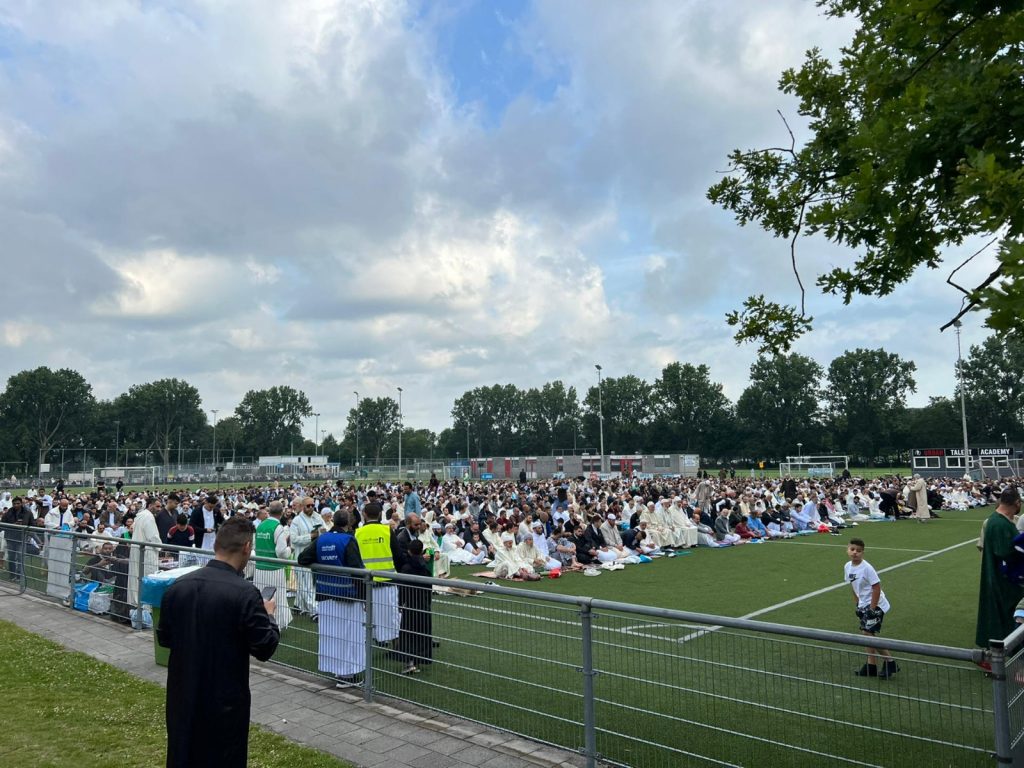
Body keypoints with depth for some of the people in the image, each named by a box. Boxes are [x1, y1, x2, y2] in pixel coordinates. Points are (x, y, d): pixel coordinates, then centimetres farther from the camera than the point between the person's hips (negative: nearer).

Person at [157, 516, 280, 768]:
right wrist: (268, 615, 1)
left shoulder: (178, 586, -4)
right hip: (224, 700, -5)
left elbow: (164, 638, 7)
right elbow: (265, 648, -15)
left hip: (183, 696, 5)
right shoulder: (245, 593, -21)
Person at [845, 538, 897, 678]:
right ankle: (872, 666, 15)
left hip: (875, 605, -7)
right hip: (863, 605, 7)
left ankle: (890, 662, 3)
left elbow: (877, 588, -20)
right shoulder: (848, 567, 1)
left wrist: (872, 608, -18)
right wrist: (857, 604, 13)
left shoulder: (866, 568, -22)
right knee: (867, 633, 7)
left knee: (868, 633, -11)